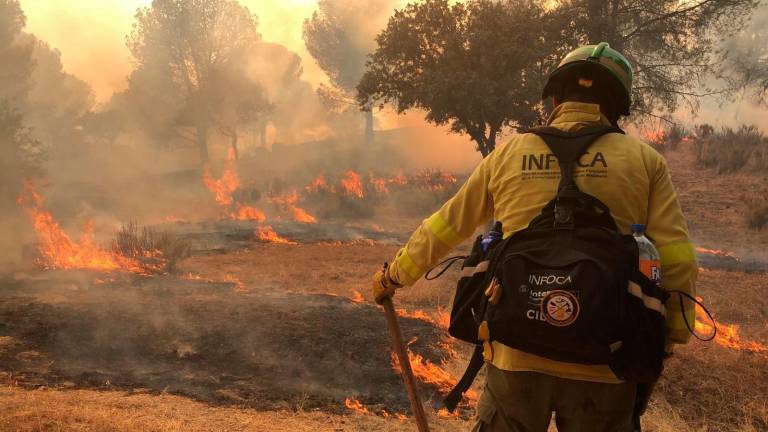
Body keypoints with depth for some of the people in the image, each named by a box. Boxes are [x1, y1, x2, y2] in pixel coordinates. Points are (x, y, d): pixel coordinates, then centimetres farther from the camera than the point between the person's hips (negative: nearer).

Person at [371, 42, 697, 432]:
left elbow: (442, 229, 15)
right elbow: (677, 260, -4)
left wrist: (394, 276, 30)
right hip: (604, 366, -1)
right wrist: (669, 337, 10)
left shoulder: (508, 155, 6)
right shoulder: (645, 161, 2)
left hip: (517, 357, 1)